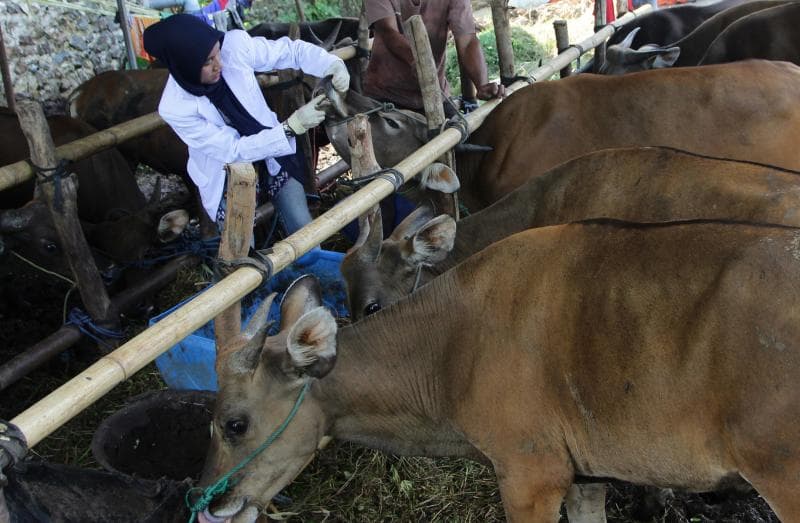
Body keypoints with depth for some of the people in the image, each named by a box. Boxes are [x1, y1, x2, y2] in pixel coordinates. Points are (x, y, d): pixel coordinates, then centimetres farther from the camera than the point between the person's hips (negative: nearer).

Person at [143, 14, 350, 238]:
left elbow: (289, 50, -9)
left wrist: (332, 64, -28)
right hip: (227, 180, -2)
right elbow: (234, 151, -25)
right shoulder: (175, 107, -27)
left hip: (272, 157, 3)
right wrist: (292, 126, -31)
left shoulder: (234, 45, -23)